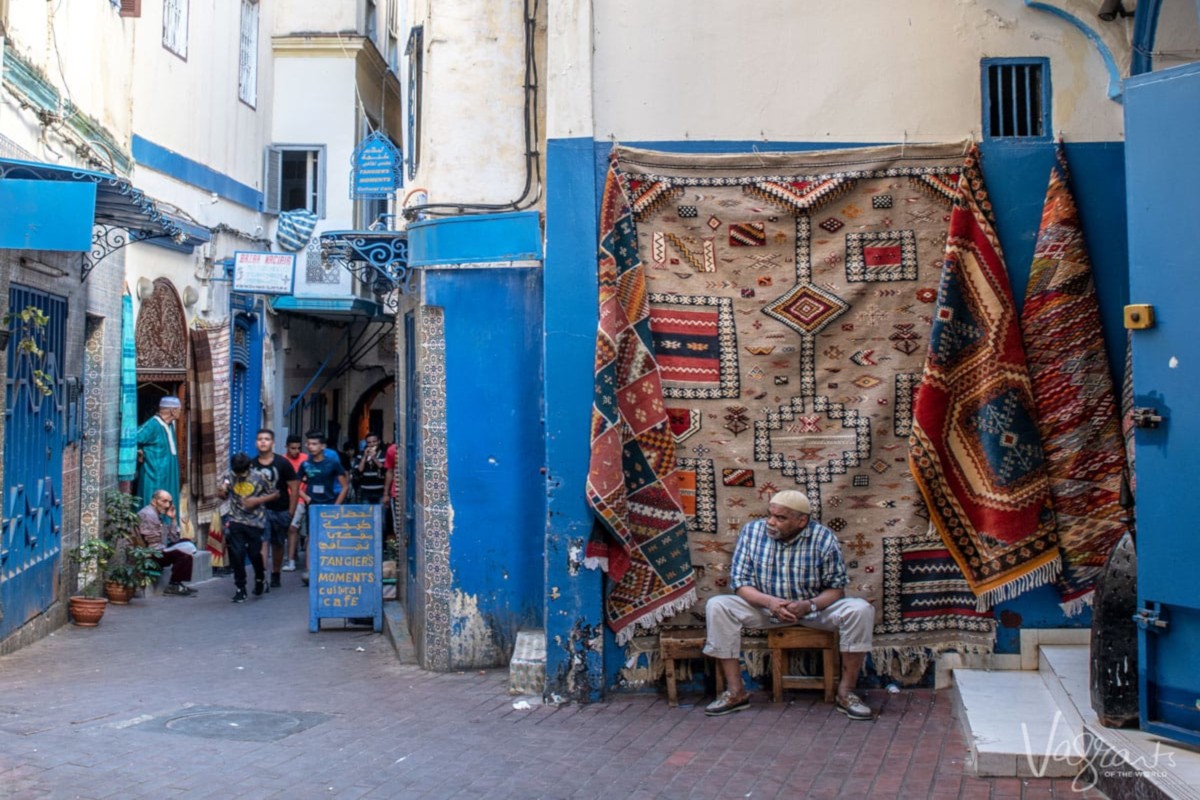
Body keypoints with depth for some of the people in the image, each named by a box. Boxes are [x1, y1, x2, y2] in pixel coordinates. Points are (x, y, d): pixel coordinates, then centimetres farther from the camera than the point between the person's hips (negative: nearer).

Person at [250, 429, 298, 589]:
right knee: (262, 543, -13)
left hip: (280, 510, 0)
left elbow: (294, 487, -3)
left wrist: (291, 512, -6)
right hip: (260, 509, 0)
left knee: (278, 544, 13)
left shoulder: (282, 463, -5)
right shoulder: (251, 465, 0)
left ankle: (275, 575, 30)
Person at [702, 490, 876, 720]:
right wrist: (769, 601, -30)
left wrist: (810, 605, -30)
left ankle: (846, 692, -14)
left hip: (815, 607, -1)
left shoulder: (823, 538, -15)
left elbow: (836, 587, -9)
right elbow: (740, 582, -10)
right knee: (717, 606, -23)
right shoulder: (752, 531, -11)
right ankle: (735, 692, -16)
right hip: (765, 606, 1)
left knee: (860, 610, -28)